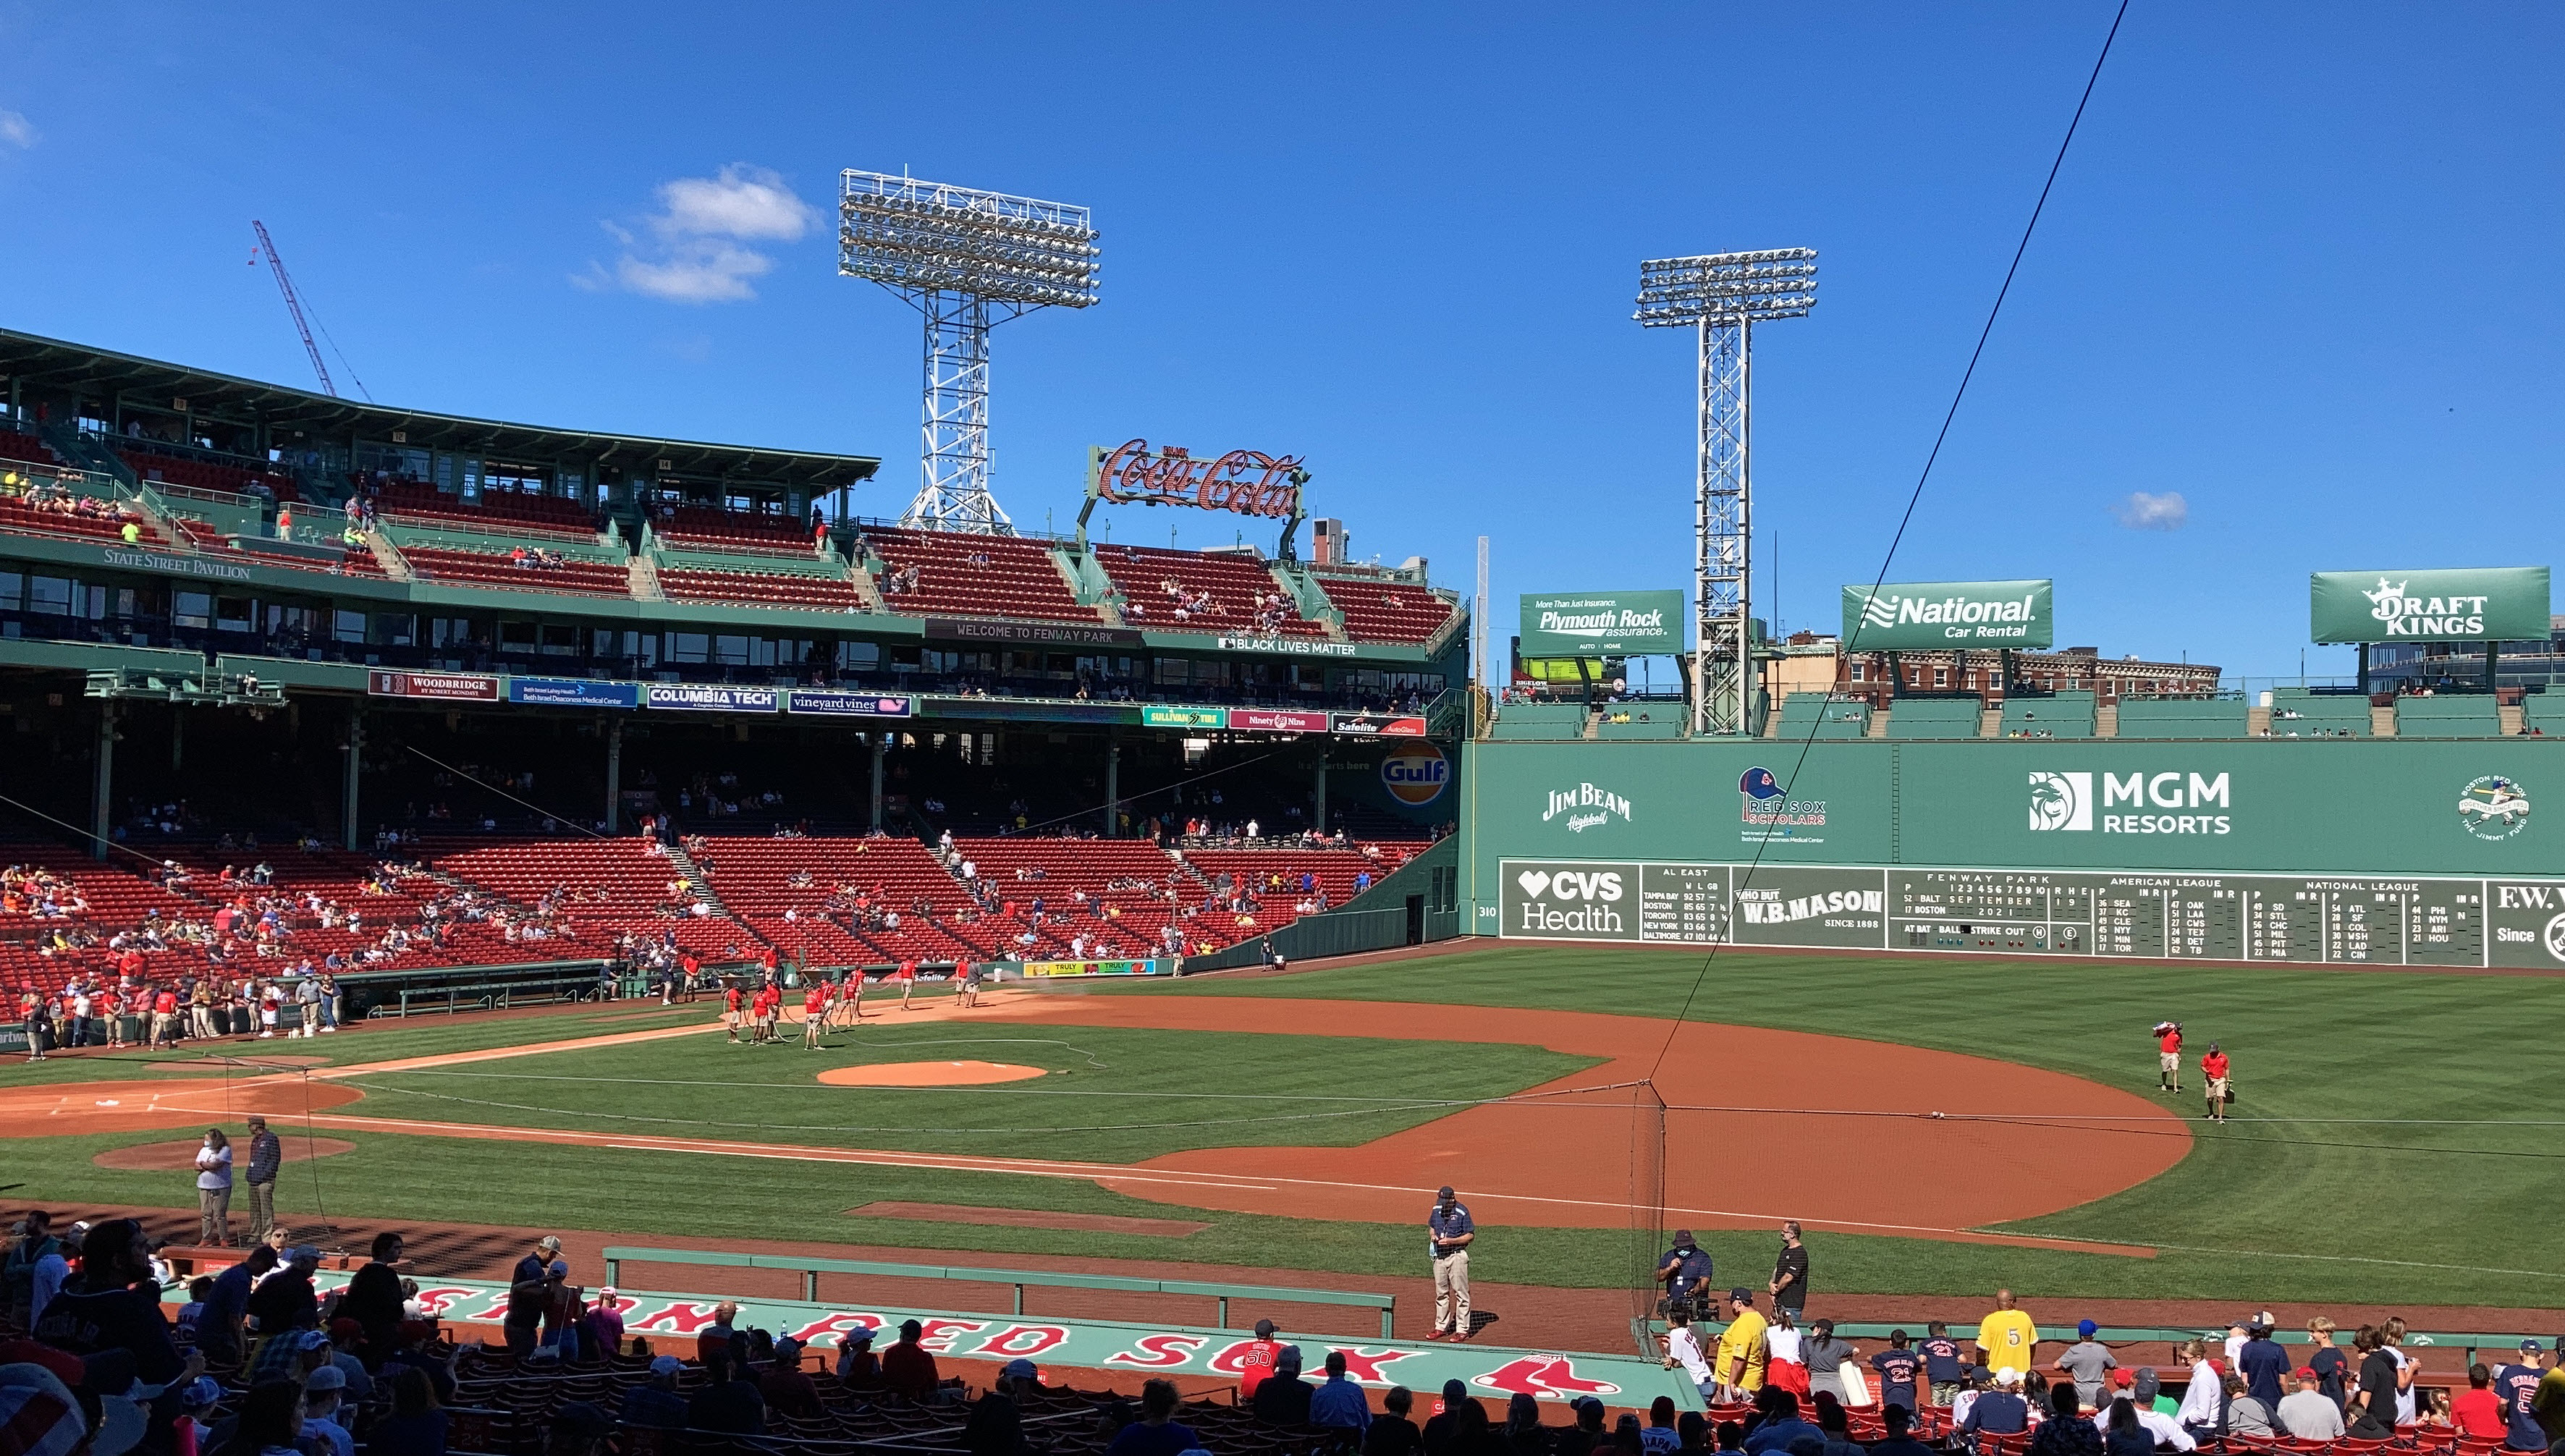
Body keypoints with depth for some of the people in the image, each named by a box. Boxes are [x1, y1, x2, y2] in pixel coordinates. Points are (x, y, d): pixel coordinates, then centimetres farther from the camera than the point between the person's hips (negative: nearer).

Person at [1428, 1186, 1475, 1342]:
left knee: (1460, 1292, -3)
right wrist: (1432, 1235, -3)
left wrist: (1451, 1241, -20)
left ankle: (1462, 1330, 2)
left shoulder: (1462, 1212, -13)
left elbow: (1470, 1235, -10)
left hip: (1457, 1256, -6)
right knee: (1441, 1293, 13)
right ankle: (1441, 1327, 22)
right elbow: (1431, 1226, 20)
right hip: (1439, 1256, 6)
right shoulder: (1436, 1209, 4)